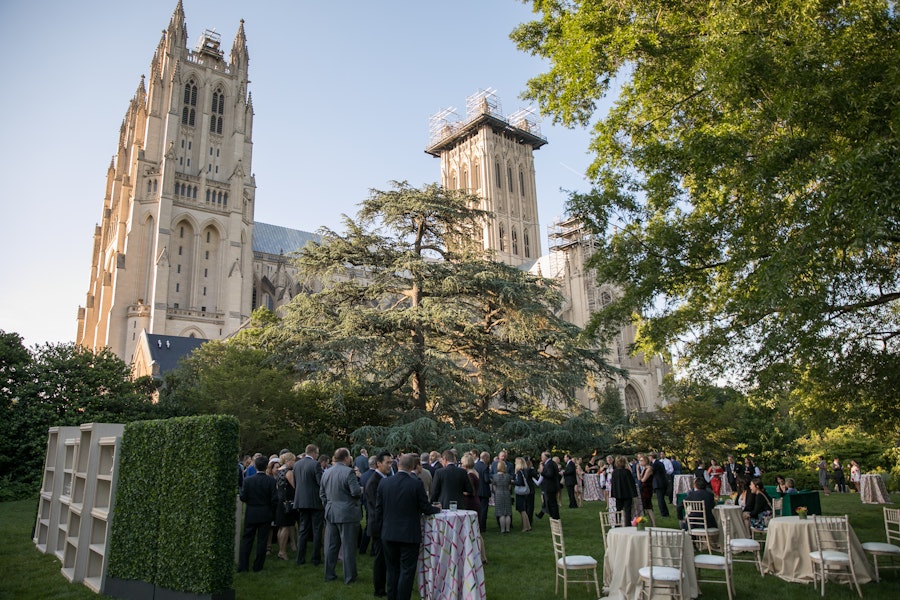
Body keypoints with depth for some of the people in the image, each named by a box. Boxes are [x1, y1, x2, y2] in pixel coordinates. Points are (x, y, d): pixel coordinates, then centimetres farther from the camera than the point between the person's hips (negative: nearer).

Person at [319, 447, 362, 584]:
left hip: (330, 513, 7)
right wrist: (361, 490, 1)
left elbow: (321, 493, 13)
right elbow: (356, 492, -20)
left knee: (331, 546, 15)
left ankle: (329, 574, 24)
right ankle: (349, 577, 11)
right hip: (347, 514, -6)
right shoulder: (349, 472, -16)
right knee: (349, 547, 4)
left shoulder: (326, 472, 7)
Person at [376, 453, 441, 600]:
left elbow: (378, 510, 2)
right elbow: (426, 508, -8)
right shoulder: (416, 484, -15)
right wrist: (437, 509, 13)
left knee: (392, 570, 17)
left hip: (388, 534, 4)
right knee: (407, 571, 6)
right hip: (409, 535, -4)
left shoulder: (384, 483, -4)